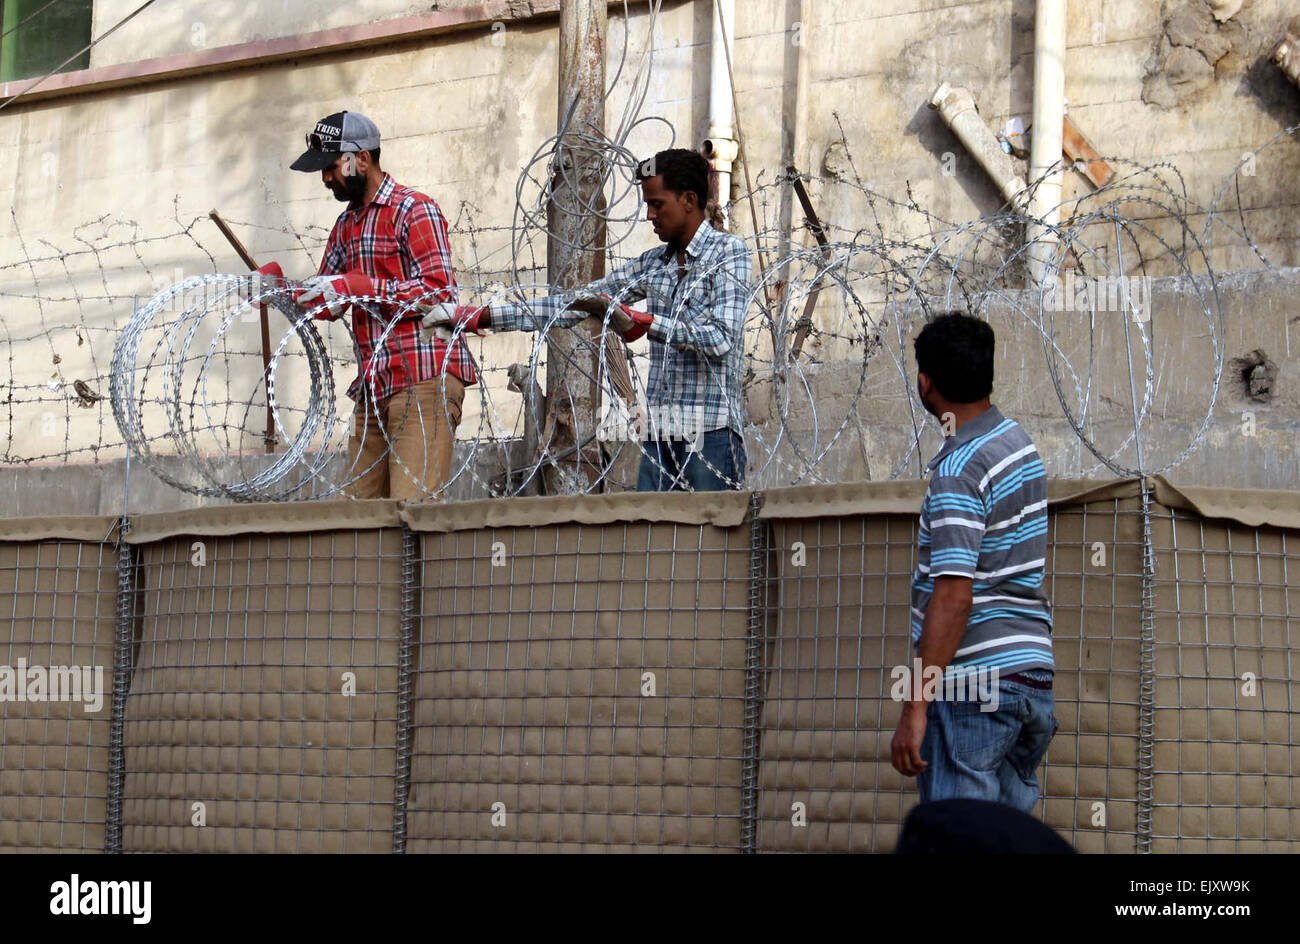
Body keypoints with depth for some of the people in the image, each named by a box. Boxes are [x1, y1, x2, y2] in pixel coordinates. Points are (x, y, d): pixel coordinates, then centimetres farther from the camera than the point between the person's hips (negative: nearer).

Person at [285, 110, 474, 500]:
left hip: (423, 380, -8)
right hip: (373, 387, 8)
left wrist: (356, 286, -18)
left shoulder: (414, 209, -4)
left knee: (411, 511, -16)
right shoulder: (346, 225, 23)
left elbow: (439, 291, -15)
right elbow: (326, 302, 27)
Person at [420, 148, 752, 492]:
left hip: (711, 430, -6)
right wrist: (478, 317, 13)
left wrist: (639, 321, -22)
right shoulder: (653, 263, 18)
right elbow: (573, 304, 17)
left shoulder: (727, 251, -1)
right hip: (660, 431, 6)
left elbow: (721, 339, -15)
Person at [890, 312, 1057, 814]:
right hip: (1039, 674, 9)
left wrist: (915, 708, -23)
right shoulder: (1023, 440, 12)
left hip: (975, 678, -9)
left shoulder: (958, 470, -16)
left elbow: (954, 599, -22)